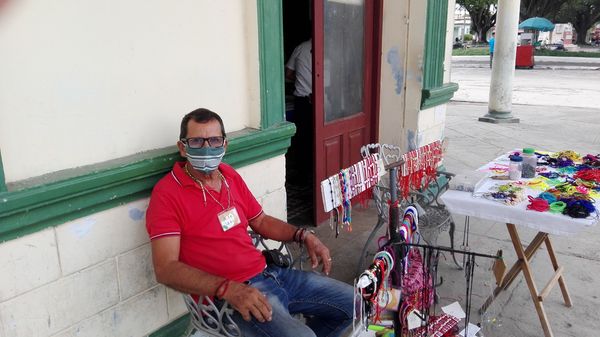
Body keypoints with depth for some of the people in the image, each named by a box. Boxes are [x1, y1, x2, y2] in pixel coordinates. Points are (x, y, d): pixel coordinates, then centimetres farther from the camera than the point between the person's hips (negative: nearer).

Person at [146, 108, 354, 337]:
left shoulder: (231, 176, 11)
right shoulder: (167, 193, -11)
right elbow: (165, 268, -19)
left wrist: (303, 236, 8)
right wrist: (229, 289, -29)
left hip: (267, 273, 8)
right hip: (225, 295, -7)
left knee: (351, 303, 10)